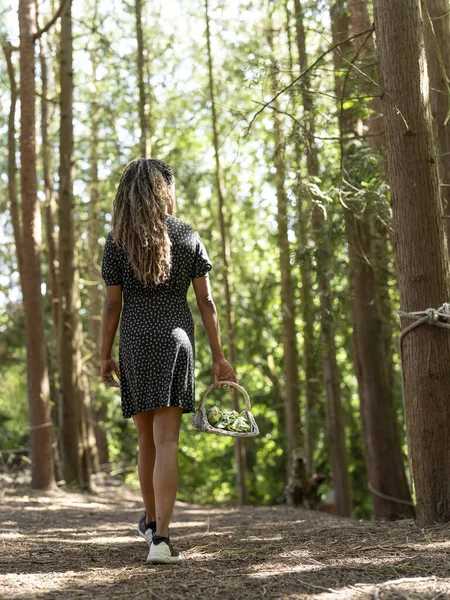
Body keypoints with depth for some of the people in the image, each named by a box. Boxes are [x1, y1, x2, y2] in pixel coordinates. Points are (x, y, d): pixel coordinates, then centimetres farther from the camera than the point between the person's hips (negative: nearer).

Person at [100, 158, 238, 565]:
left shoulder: (118, 240, 1)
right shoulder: (188, 237, 3)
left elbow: (112, 304, 0)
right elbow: (206, 302, 2)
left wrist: (105, 356, 8)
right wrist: (219, 357, 5)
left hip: (135, 341, 1)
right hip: (176, 339, -1)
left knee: (147, 440, 15)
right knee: (166, 441, -6)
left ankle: (151, 520, 32)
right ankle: (160, 536, -15)